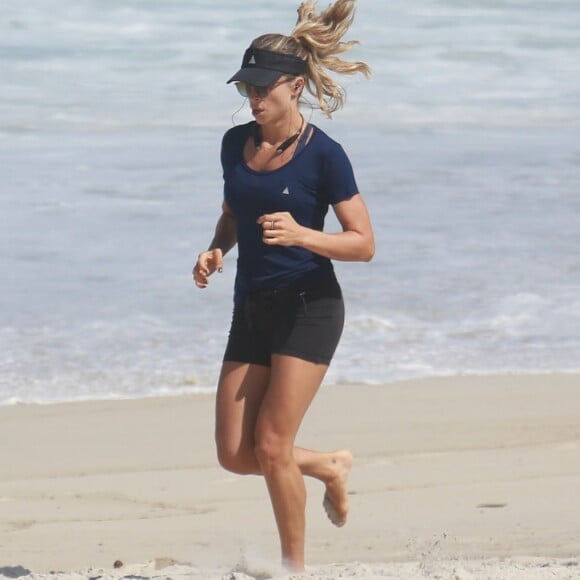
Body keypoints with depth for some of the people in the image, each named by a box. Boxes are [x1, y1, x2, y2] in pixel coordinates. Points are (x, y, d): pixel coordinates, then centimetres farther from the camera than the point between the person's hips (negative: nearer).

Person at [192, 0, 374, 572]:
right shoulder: (236, 143, 6)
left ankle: (294, 567, 6)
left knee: (271, 446, -11)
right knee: (235, 454, 2)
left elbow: (364, 244, -9)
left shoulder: (323, 155, -11)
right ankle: (330, 466, 30)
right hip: (251, 309, 6)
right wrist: (216, 250, 0)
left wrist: (302, 235, -26)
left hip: (308, 309, -6)